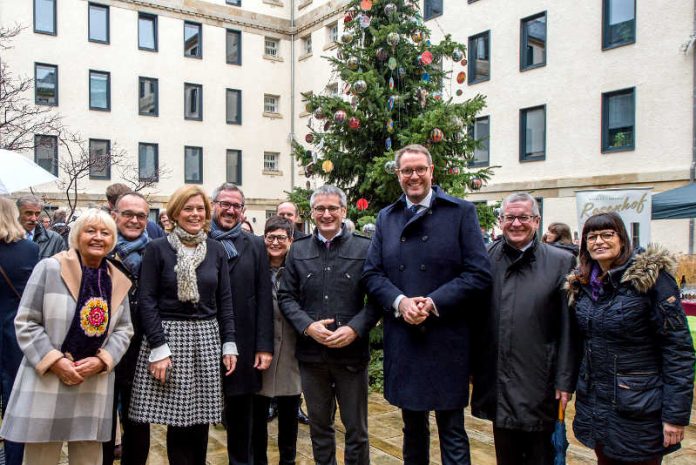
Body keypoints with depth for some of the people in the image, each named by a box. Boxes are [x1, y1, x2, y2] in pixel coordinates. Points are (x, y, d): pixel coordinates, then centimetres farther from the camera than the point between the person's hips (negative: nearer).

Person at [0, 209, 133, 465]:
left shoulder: (117, 281, 7)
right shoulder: (49, 268, -6)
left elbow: (124, 329, 9)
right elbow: (25, 323, -6)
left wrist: (102, 360, -8)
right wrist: (55, 361, -15)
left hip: (95, 385, 4)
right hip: (46, 382, -3)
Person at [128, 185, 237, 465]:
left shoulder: (216, 250, 8)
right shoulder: (157, 249, -2)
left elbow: (225, 301, 10)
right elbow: (146, 300, -5)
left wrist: (229, 344, 3)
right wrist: (158, 347, -12)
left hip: (206, 340, 3)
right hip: (168, 336, -3)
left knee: (201, 419, 5)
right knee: (178, 419, 0)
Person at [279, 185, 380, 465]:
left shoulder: (364, 249, -2)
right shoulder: (298, 250, 7)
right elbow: (286, 296, 5)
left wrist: (354, 329, -17)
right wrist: (308, 326, -11)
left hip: (351, 352, -2)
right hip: (311, 353, 3)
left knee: (356, 429, 9)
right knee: (319, 426, 17)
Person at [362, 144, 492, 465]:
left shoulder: (461, 212, -1)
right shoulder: (386, 218, 10)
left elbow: (479, 274, -8)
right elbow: (372, 273, 5)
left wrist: (433, 303, -17)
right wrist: (400, 302, -13)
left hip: (447, 340, -3)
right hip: (402, 340, 4)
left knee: (452, 430, 6)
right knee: (412, 426, 18)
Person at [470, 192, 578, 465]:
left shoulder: (561, 262, -4)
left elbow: (568, 329, -4)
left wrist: (565, 381, -6)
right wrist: (473, 368, 6)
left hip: (540, 384, -2)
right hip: (497, 383, 2)